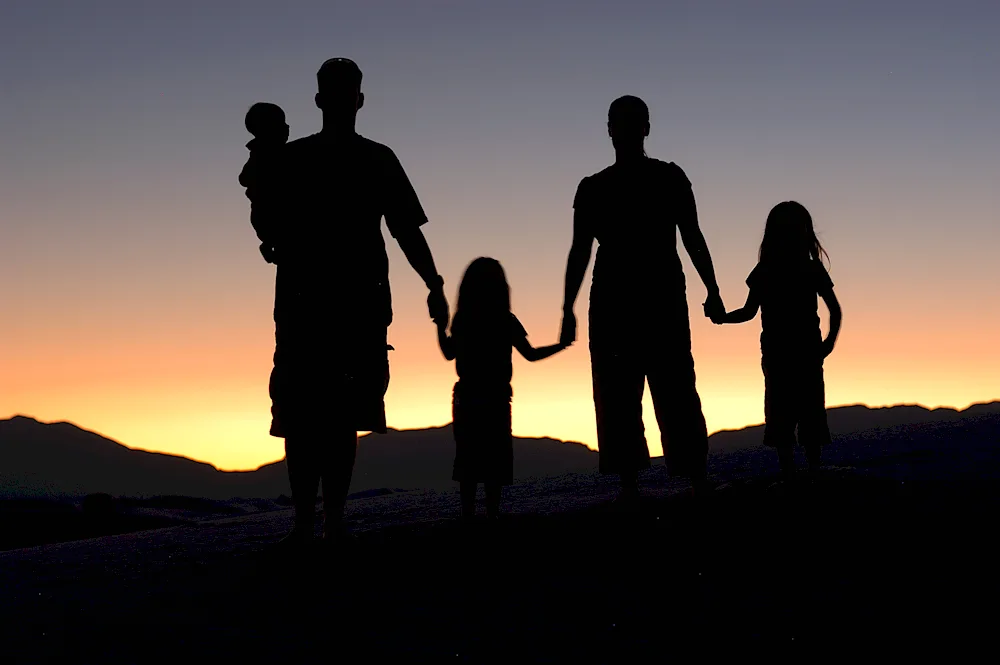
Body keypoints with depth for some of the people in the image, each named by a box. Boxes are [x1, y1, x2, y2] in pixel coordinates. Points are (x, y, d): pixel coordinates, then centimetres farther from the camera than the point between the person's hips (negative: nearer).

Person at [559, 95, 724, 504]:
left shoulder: (670, 178, 8)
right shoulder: (593, 188, 12)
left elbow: (692, 238, 7)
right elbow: (580, 251, 12)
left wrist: (712, 291, -2)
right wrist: (568, 310, 4)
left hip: (663, 297, -2)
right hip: (611, 301, 2)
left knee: (675, 392, -8)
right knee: (616, 395, -4)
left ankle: (697, 482, -8)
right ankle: (628, 486, -1)